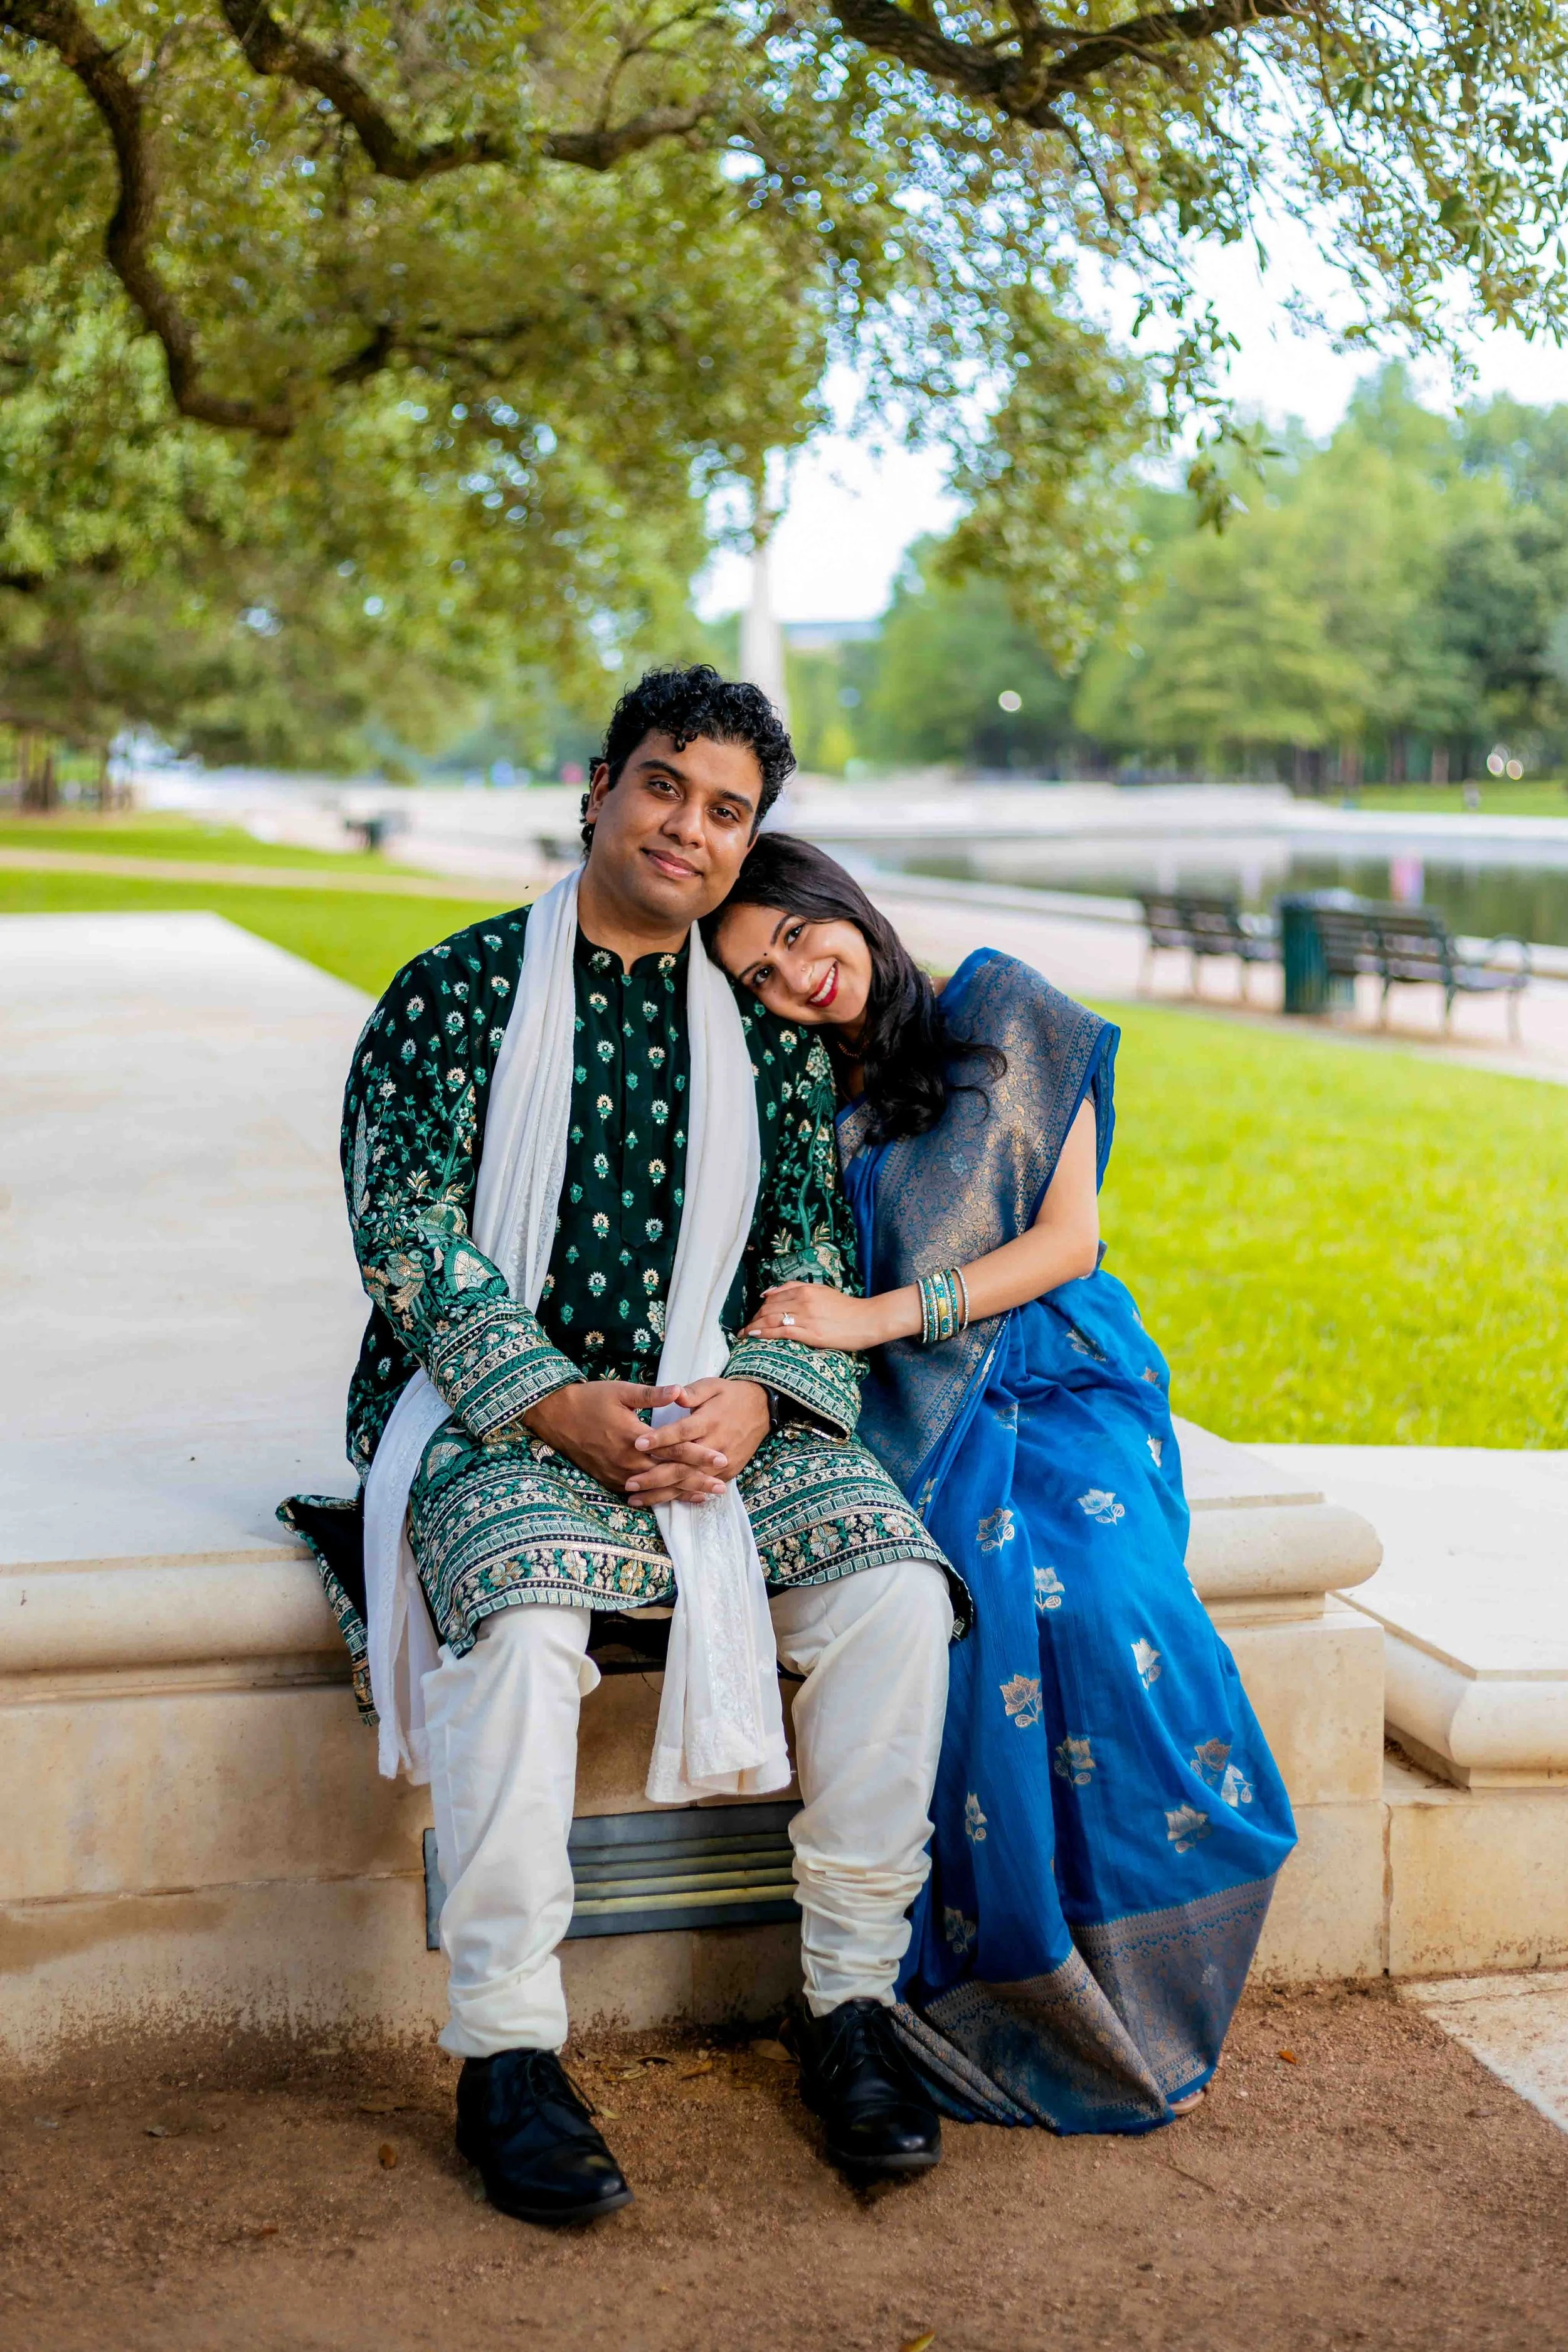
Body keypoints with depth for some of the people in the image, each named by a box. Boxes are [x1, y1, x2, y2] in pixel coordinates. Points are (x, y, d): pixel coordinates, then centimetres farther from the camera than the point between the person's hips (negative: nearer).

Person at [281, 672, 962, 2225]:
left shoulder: (767, 1033, 14)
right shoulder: (458, 992, 3)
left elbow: (812, 1259, 10)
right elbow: (409, 1238, -6)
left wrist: (752, 1399, -12)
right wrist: (560, 1405, -18)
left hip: (718, 1415, 4)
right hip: (501, 1406, -3)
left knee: (894, 1588, -22)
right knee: (523, 1614, -35)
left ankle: (852, 2001, -7)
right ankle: (506, 2051, -23)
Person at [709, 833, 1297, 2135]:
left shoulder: (1003, 1019, 3)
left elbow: (1066, 1240, -3)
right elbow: (787, 1293, 13)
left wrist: (875, 1319, -13)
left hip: (1060, 1382, -1)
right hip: (910, 1421, 1)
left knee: (1095, 1598, -32)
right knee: (979, 1595, -32)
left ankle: (1128, 1990, -16)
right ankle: (1005, 1990, -20)